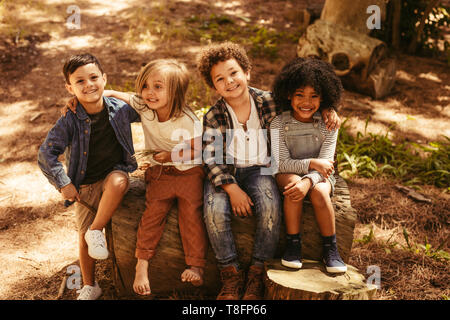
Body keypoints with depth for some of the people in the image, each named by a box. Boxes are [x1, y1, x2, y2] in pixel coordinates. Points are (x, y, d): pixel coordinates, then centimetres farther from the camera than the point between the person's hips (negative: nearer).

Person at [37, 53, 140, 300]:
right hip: (85, 185, 0)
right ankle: (89, 286, 26)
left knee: (118, 181, -37)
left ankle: (97, 231, -15)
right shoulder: (70, 121, -15)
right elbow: (46, 154, -12)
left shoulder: (119, 109, -9)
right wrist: (63, 184, -13)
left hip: (115, 172, 0)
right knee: (83, 237, 2)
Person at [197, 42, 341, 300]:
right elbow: (212, 159, -12)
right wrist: (232, 189, -24)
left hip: (259, 169, 0)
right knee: (214, 210, -28)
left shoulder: (269, 102, -3)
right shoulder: (213, 117, -6)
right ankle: (232, 274, -10)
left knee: (271, 207, -29)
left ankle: (258, 273, -11)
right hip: (224, 172, 0)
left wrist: (327, 108, -7)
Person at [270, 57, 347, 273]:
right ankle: (293, 244, -22)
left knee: (319, 193, -32)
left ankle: (330, 249, -15)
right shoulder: (279, 124, -10)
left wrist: (308, 181, -36)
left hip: (319, 176, 1)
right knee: (292, 182, -34)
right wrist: (311, 163, -30)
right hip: (288, 174, 0)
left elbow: (325, 162, -16)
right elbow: (280, 163, -16)